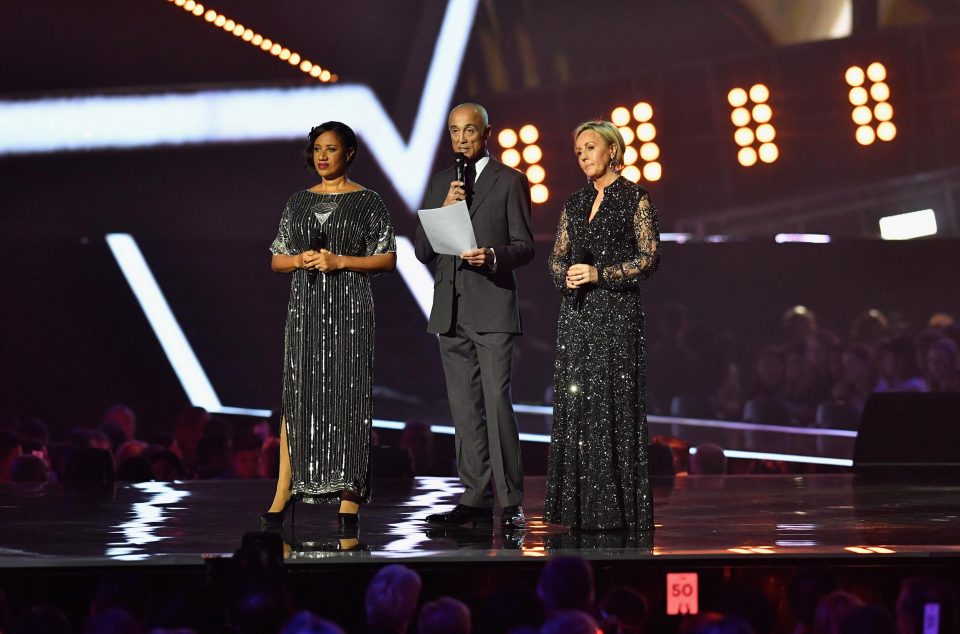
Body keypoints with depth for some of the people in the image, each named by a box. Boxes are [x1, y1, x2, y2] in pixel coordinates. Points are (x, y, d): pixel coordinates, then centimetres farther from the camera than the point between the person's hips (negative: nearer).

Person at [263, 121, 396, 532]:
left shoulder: (367, 201, 1)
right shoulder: (299, 202, 13)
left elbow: (387, 259, -2)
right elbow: (276, 260, 15)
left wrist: (339, 261, -13)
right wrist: (300, 260, -7)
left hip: (349, 308, -4)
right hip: (305, 307, 4)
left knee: (348, 396, -5)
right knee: (297, 397, 1)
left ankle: (349, 500, -3)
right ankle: (283, 495, 3)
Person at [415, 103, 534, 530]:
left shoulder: (509, 181, 3)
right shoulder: (439, 184, 16)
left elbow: (524, 246, -1)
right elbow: (422, 251, 11)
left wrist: (493, 255, -20)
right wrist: (444, 211, -5)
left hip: (492, 307, -5)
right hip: (450, 311, 5)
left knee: (497, 403, -12)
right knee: (464, 410, 6)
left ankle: (510, 502, -9)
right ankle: (476, 499, 10)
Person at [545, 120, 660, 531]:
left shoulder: (635, 199, -1)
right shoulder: (575, 204, 15)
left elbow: (650, 257, -8)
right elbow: (556, 258, 16)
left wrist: (600, 274, -15)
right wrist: (566, 276, -6)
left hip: (616, 312, -6)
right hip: (576, 313, 6)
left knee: (614, 403, -7)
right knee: (575, 402, 2)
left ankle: (619, 508, -4)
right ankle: (580, 505, 6)